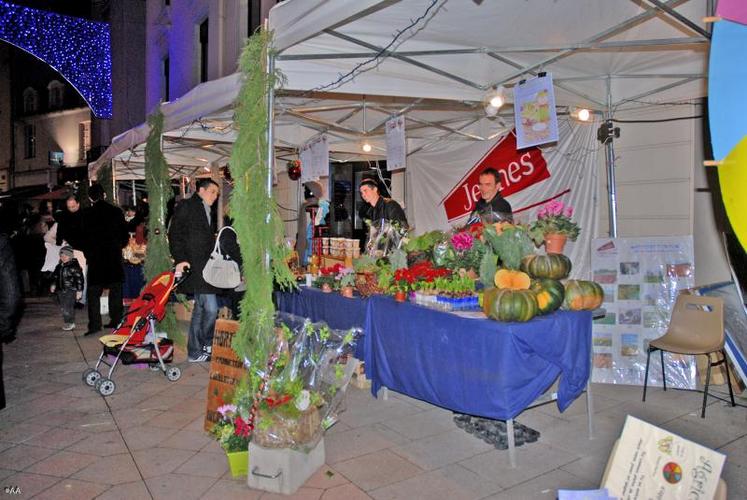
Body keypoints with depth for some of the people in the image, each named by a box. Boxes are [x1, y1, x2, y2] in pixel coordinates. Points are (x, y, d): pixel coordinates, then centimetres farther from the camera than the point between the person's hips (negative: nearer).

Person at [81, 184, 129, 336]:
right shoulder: (116, 211, 1)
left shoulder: (86, 214, -5)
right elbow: (125, 234, 5)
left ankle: (95, 324, -5)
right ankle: (116, 320, 13)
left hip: (95, 257, -2)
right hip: (114, 257, 2)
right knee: (115, 289, 11)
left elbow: (82, 237, -3)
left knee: (93, 292, 2)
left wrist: (87, 252, 11)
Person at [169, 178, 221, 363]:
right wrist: (180, 259, -17)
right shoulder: (186, 206, -2)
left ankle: (195, 351, 20)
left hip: (205, 267, 9)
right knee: (211, 308, -12)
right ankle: (205, 346, 5)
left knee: (200, 309, 12)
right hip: (193, 265, -9)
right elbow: (174, 233, -8)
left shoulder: (209, 212, 21)